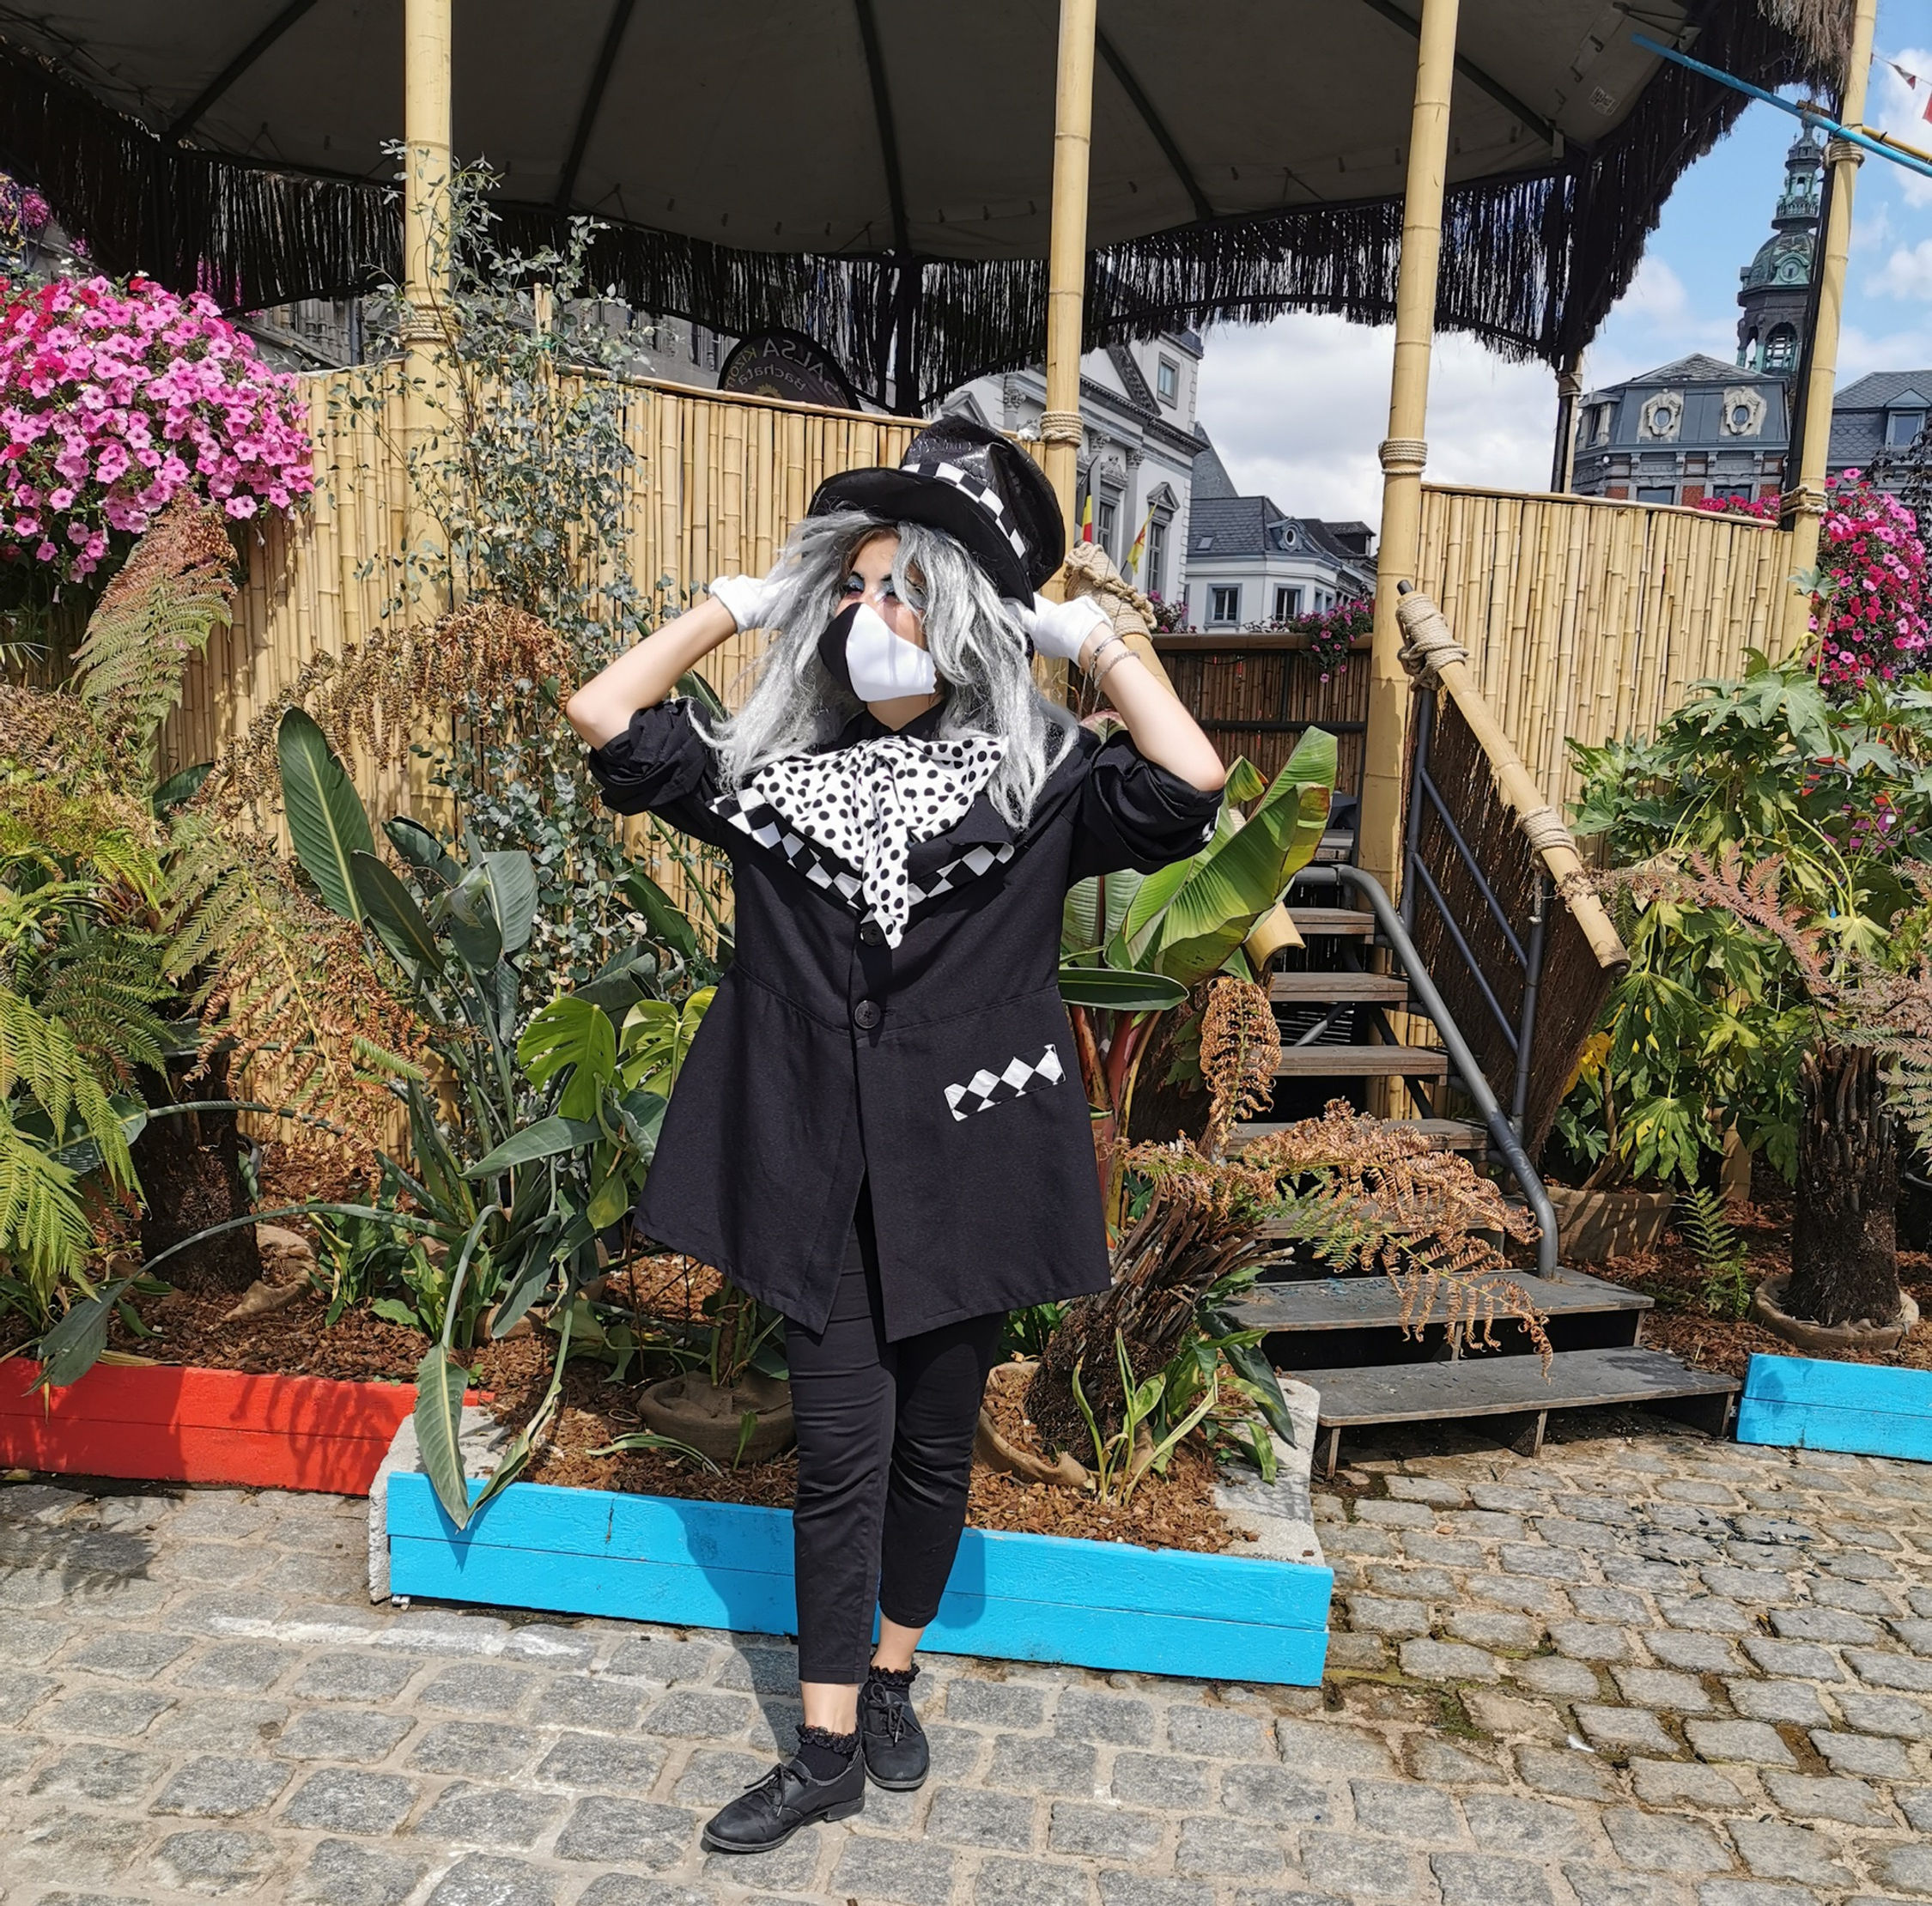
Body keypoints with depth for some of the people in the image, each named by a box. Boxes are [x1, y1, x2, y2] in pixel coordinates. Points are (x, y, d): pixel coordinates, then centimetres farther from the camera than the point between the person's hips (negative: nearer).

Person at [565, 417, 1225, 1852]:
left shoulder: (1038, 777, -3)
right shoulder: (776, 765, 4)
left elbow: (1189, 782, -19)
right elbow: (604, 721, 3)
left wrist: (1088, 633, -9)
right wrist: (744, 604, 3)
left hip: (967, 1161, -1)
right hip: (820, 1164, 1)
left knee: (935, 1442, 15)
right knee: (840, 1453, 6)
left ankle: (891, 1680, 39)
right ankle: (830, 1752, 22)